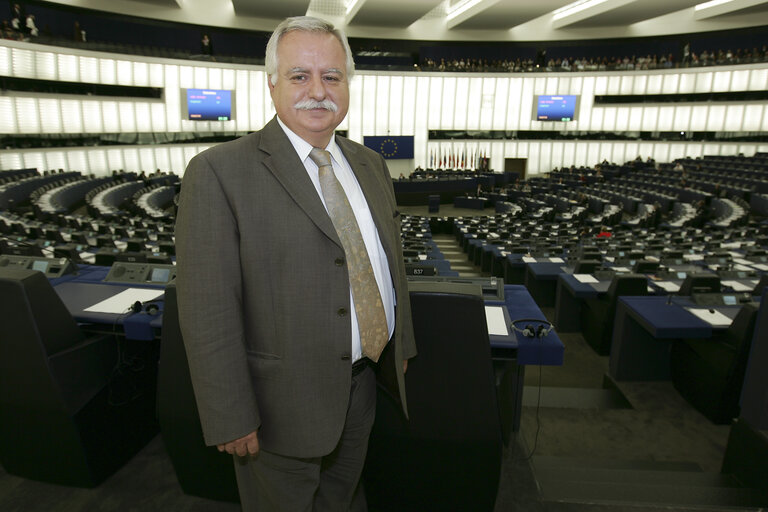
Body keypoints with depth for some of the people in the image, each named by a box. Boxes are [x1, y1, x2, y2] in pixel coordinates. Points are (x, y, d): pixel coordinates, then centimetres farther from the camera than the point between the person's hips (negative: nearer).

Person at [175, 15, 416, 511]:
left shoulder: (371, 164, 4)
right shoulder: (220, 172, -18)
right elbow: (207, 311, -19)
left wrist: (401, 345, 13)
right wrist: (231, 419, -16)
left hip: (363, 381, 6)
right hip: (284, 397, -5)